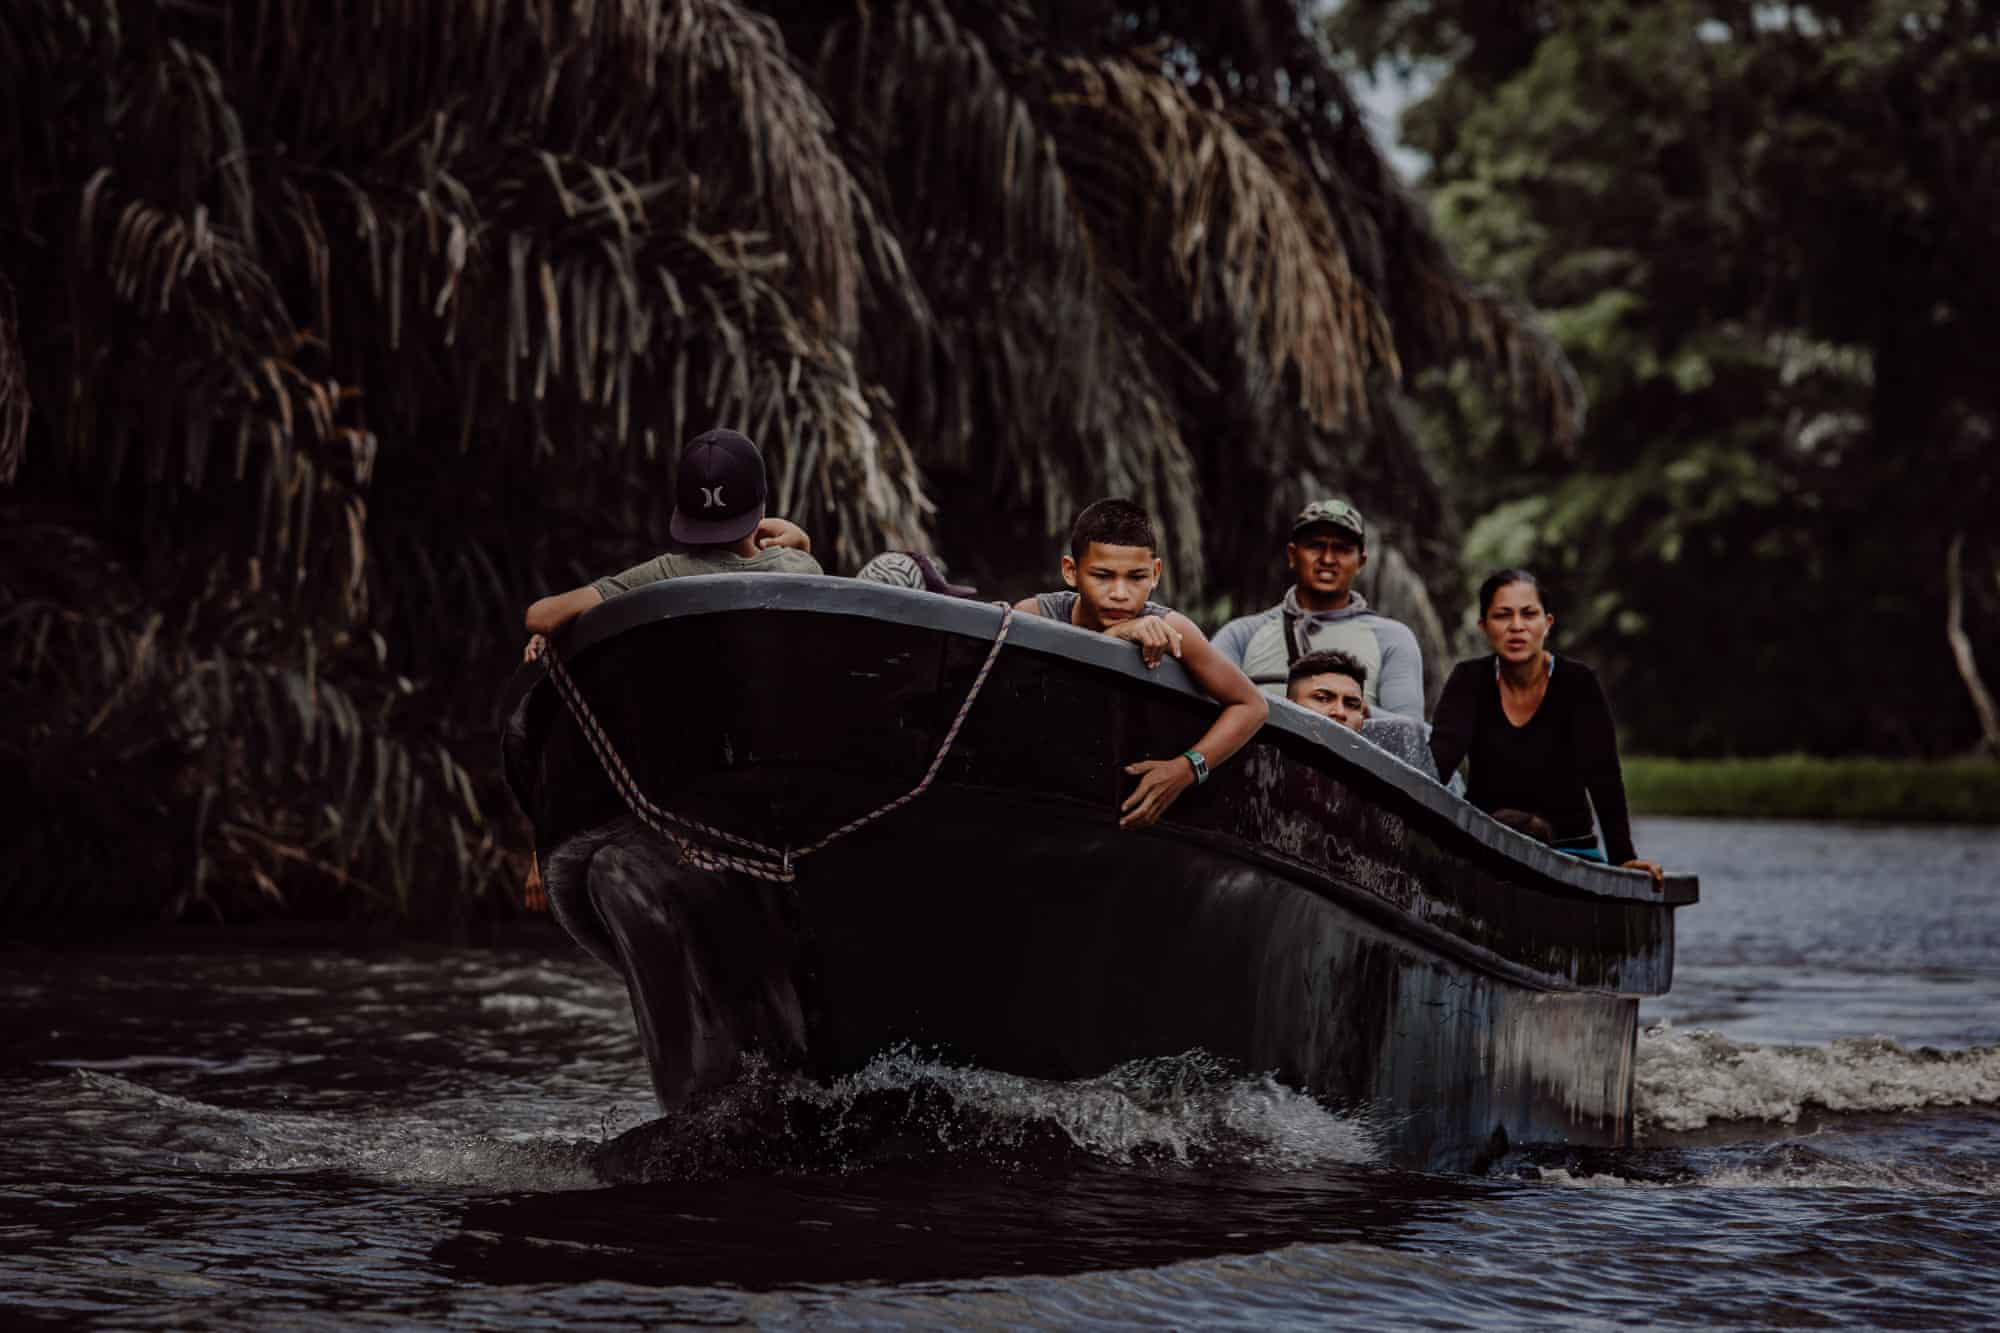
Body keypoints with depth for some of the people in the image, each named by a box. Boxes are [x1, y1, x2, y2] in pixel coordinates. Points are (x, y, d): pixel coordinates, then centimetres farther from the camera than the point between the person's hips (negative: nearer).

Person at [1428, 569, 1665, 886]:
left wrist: (1623, 857, -27)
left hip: (1568, 847, -1)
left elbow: (1602, 775, -16)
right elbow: (1441, 755, -17)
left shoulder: (1577, 684, -8)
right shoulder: (1470, 680, -2)